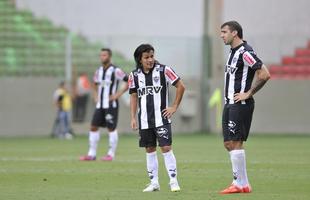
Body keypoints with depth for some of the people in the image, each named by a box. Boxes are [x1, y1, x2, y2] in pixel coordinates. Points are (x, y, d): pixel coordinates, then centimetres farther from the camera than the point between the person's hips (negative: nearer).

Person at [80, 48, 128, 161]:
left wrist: (119, 93, -14)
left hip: (111, 104, -7)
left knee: (111, 128, -4)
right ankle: (92, 154, 6)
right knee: (93, 127, 2)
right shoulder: (99, 71, 12)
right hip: (100, 105, 7)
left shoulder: (115, 71, -9)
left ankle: (111, 154, 3)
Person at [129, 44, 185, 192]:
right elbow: (134, 97, 11)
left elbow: (181, 86, -1)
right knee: (150, 150, 8)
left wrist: (174, 107, -2)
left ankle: (173, 181, -5)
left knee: (166, 148, -10)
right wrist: (133, 118, 5)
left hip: (161, 118, -3)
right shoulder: (134, 75, 3)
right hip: (144, 120, 3)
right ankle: (154, 183, 15)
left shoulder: (163, 70, -6)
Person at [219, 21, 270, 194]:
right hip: (230, 103, 10)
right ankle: (241, 183, 13)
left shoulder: (245, 52, -14)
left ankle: (241, 184, -6)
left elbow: (264, 74, -22)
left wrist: (248, 94, -16)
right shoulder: (233, 52, 16)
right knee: (229, 144, 9)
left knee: (235, 143, -10)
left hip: (240, 105, -10)